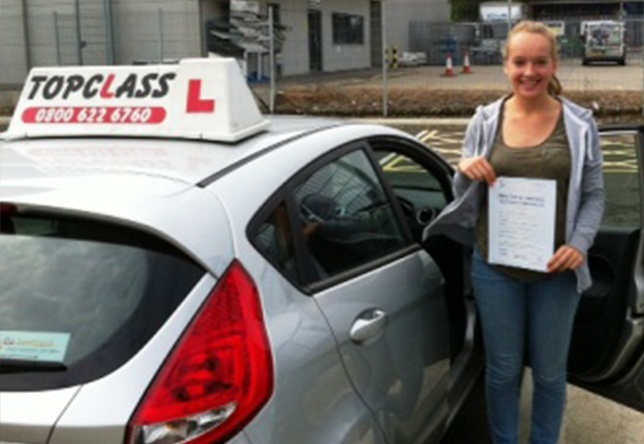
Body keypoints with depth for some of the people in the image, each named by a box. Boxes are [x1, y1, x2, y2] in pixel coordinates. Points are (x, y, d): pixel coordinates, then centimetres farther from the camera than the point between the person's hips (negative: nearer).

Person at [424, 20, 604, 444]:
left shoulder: (580, 124, -3)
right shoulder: (485, 121, 0)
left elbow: (594, 195, 3)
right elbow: (464, 197, 8)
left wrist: (580, 243, -13)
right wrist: (465, 171, -14)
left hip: (555, 270, 0)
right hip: (495, 267, 1)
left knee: (550, 371, 14)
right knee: (503, 368, 13)